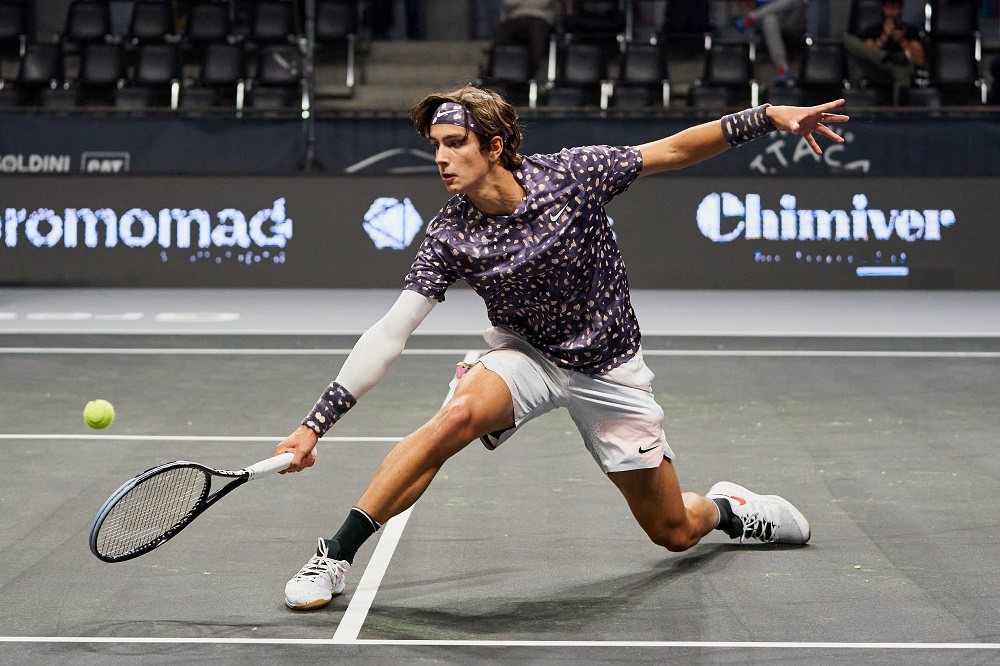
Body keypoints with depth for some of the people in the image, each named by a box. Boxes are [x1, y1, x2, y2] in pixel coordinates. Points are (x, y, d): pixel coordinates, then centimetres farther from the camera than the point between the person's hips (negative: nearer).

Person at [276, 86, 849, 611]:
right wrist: (315, 424, -26)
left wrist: (770, 116, -17)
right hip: (527, 353, 0)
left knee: (675, 533, 5)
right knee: (458, 415, -34)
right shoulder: (451, 237, -18)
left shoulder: (572, 174, -21)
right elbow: (390, 335, -20)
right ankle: (335, 557, -27)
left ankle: (725, 506, 43)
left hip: (610, 370, 0)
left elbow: (674, 151, -11)